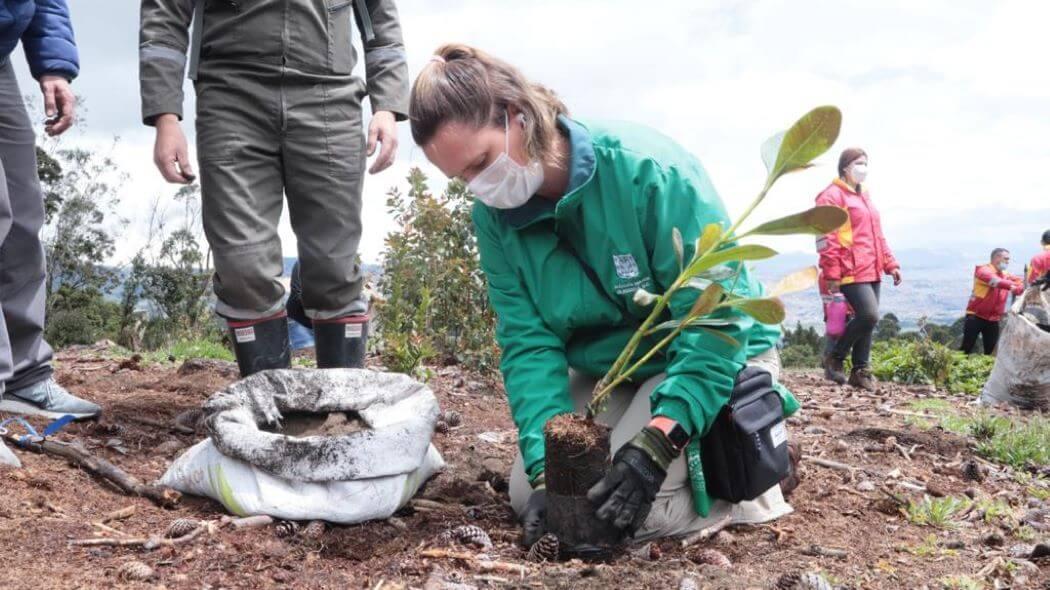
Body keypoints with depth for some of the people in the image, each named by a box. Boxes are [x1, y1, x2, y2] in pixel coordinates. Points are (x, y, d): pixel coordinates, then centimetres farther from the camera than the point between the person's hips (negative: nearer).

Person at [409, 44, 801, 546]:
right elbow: (529, 343, -14)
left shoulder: (647, 168, -29)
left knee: (628, 509, -22)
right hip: (607, 368, 6)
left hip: (717, 355, -6)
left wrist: (657, 442, -40)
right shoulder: (493, 218, -12)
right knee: (528, 495, -2)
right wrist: (547, 468, -28)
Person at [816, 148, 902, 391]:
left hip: (872, 271, 9)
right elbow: (826, 237, -13)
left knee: (867, 319, 7)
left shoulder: (865, 197, 22)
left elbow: (877, 236, 26)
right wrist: (832, 273, -17)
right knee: (869, 315, -17)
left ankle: (860, 370, 15)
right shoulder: (833, 195, -6)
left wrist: (890, 264, 18)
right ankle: (835, 358, 1)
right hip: (852, 271, -9)